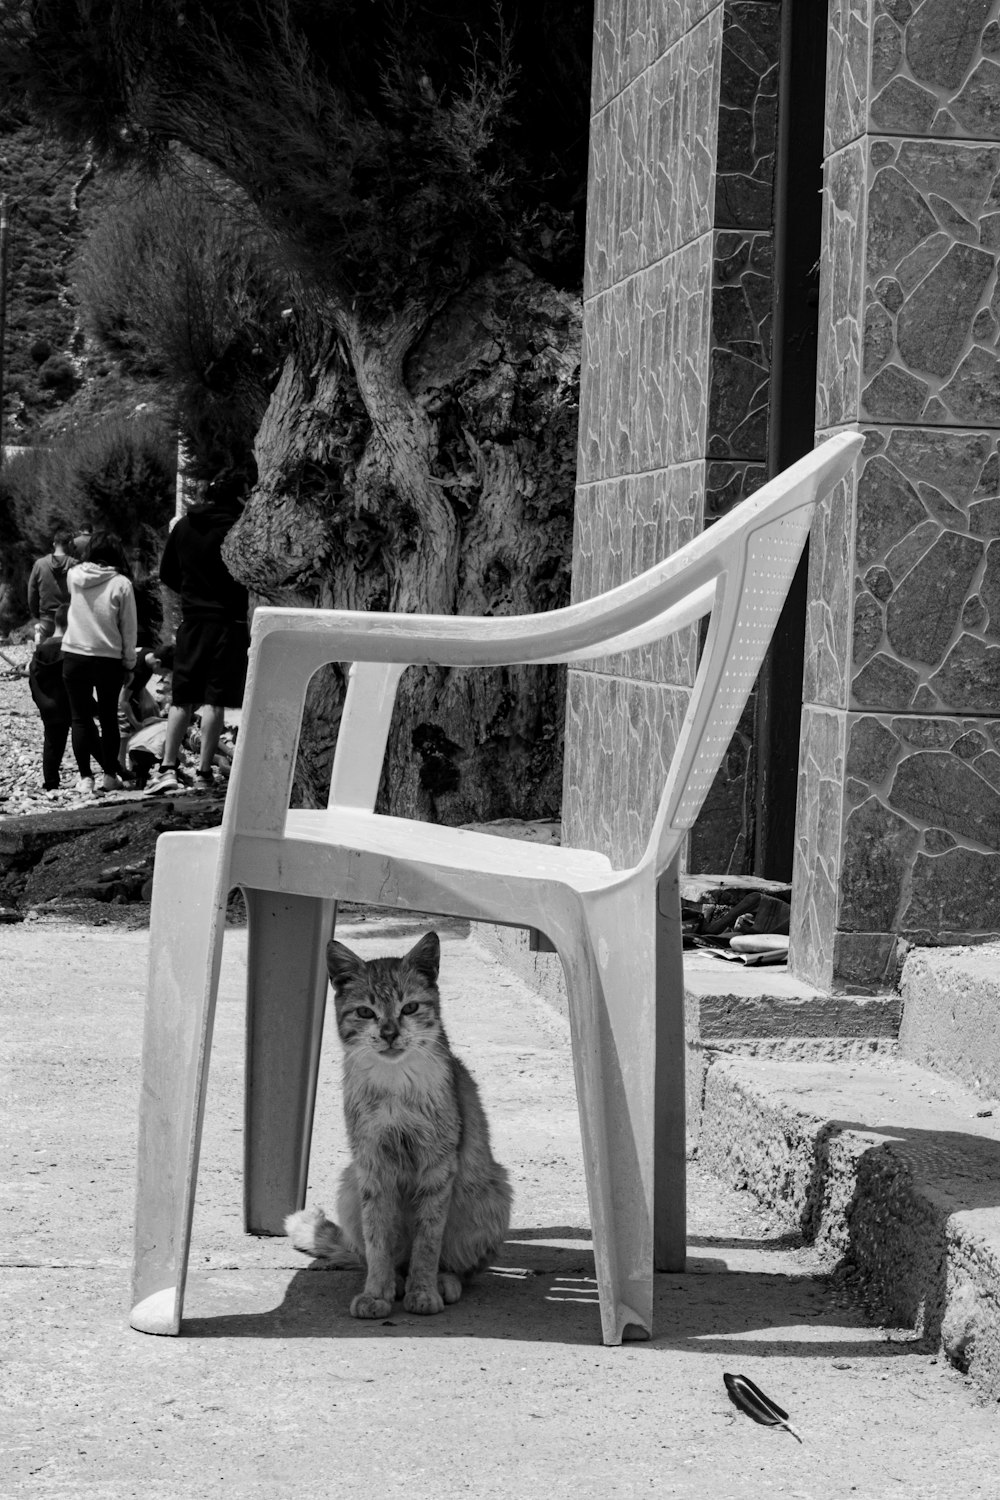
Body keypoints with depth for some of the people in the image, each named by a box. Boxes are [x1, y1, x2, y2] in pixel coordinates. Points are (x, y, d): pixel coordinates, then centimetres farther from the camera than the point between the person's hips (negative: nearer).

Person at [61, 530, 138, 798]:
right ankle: (110, 776, 16)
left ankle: (85, 778, 1)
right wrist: (129, 664, 4)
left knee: (80, 718, 6)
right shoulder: (121, 584, -10)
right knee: (109, 718, 12)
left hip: (74, 656, 1)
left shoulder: (74, 576, -2)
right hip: (109, 659, -1)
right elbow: (128, 628, -6)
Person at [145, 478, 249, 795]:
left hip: (191, 618, 4)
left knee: (183, 698, 9)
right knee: (215, 700, -2)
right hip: (227, 619, -4)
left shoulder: (183, 526, 6)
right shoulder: (234, 528, -9)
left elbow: (167, 574, 12)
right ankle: (204, 772, -2)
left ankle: (168, 768, 1)